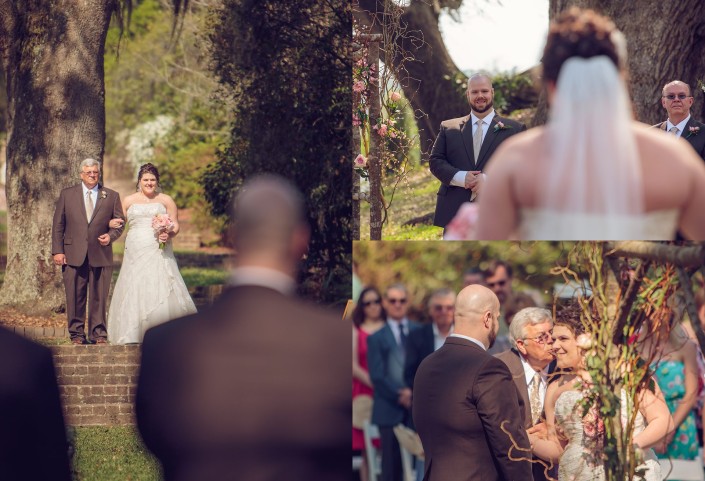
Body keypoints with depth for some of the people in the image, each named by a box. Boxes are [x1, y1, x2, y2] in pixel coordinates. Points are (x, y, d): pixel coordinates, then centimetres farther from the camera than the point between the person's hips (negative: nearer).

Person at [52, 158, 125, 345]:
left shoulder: (112, 196, 9)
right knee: (75, 296, 1)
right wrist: (57, 250, -1)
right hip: (73, 255, 0)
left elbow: (119, 223, 11)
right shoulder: (67, 194, 9)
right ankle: (77, 334, 10)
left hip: (101, 255, 0)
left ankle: (98, 333, 10)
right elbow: (58, 225, 7)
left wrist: (110, 236, -10)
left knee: (99, 297, 2)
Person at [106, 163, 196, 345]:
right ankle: (133, 334, -1)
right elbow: (117, 222, 22)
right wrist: (112, 223, -2)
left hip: (158, 253, -2)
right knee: (134, 291, -4)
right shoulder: (129, 201, 14)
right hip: (136, 253, 2)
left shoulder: (166, 200, 9)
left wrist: (169, 234, -14)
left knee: (161, 290, -10)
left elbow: (175, 225, 7)